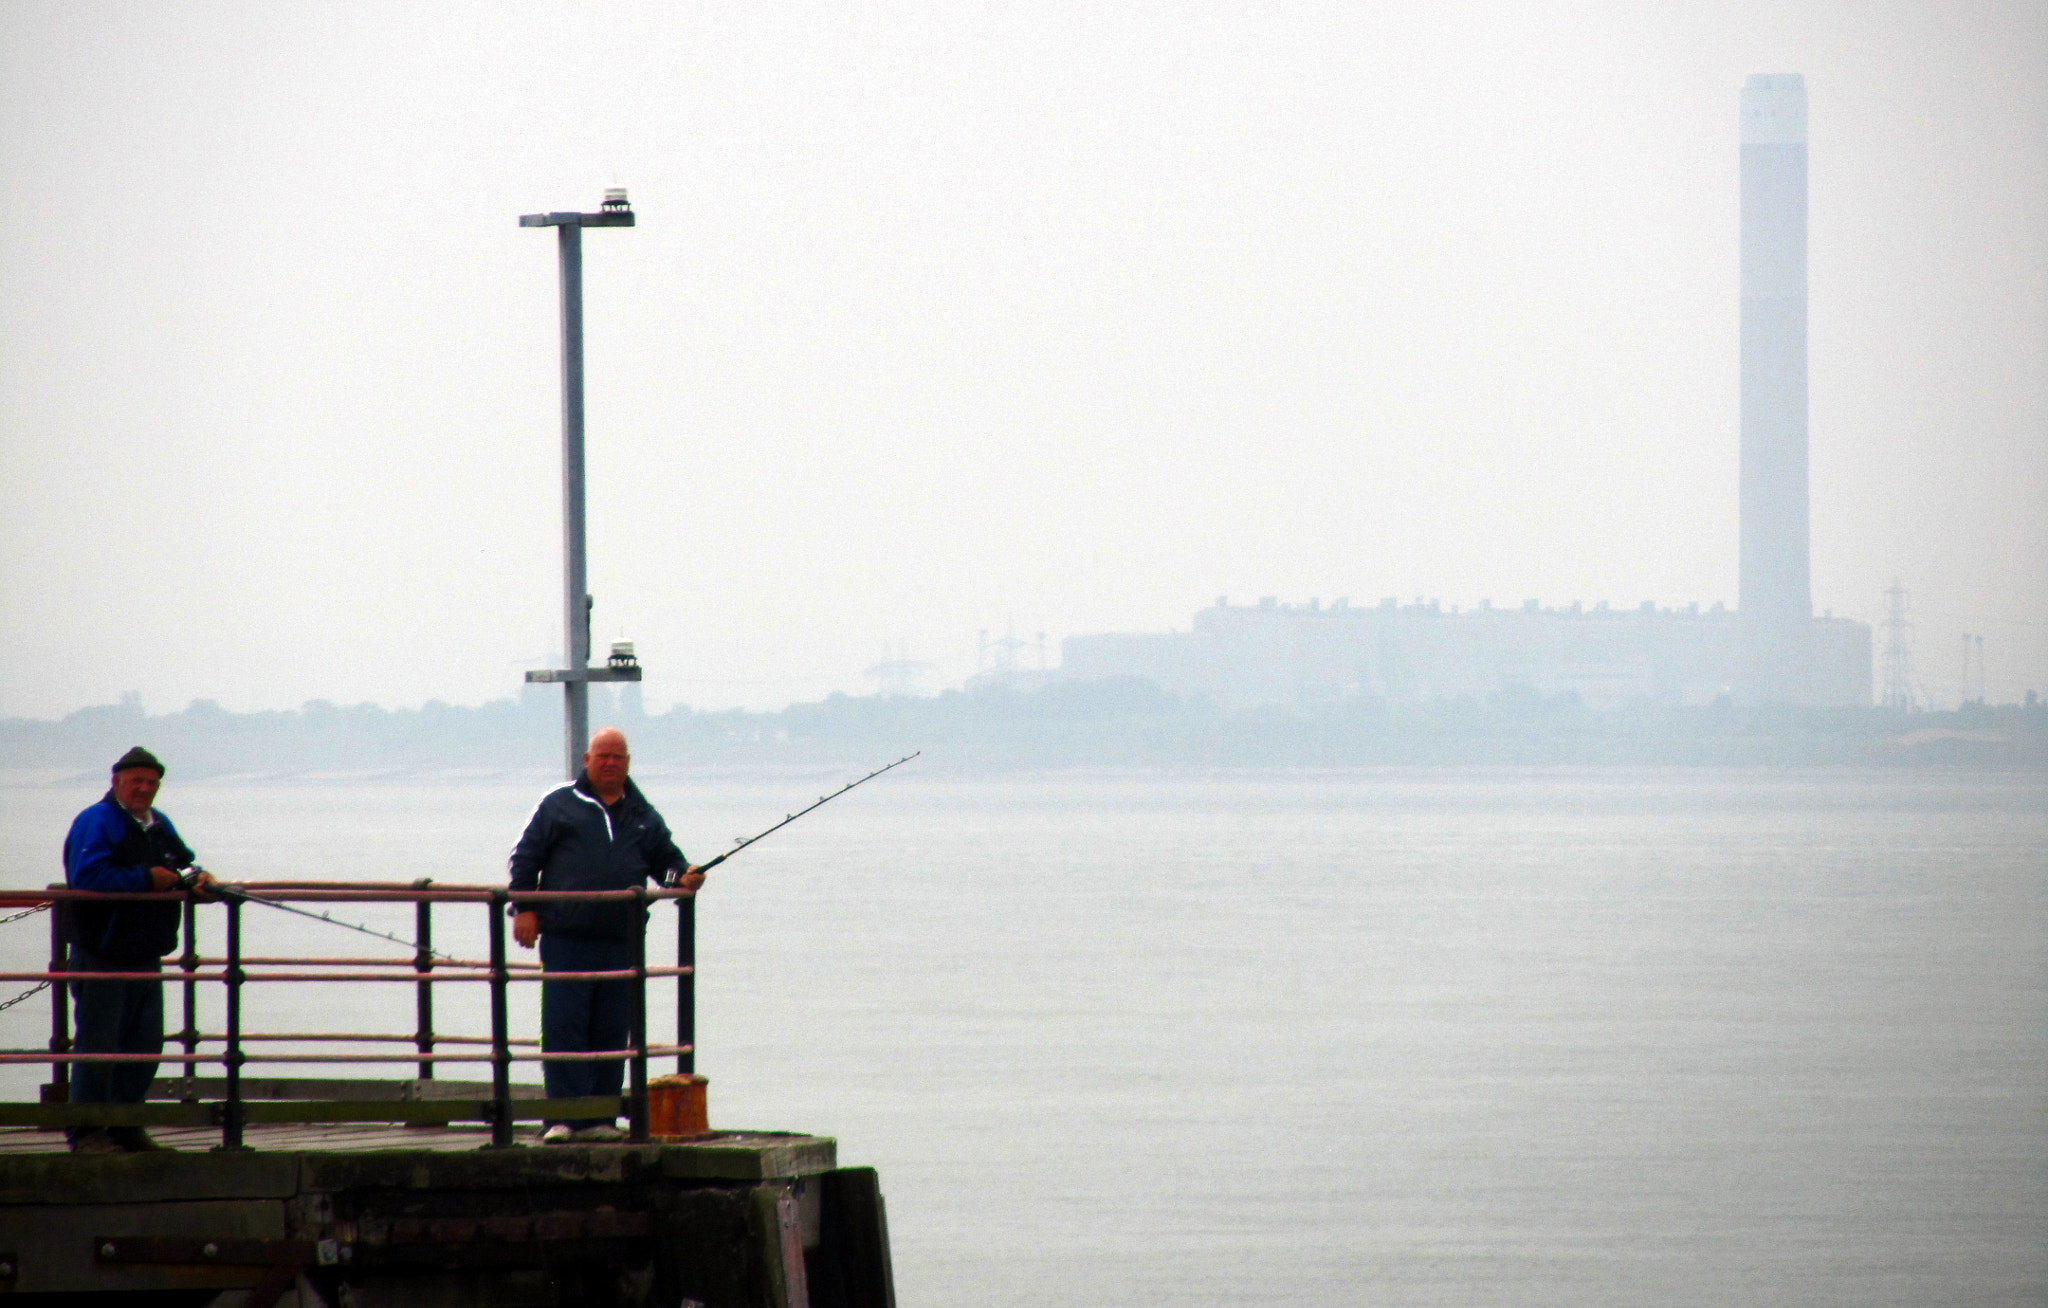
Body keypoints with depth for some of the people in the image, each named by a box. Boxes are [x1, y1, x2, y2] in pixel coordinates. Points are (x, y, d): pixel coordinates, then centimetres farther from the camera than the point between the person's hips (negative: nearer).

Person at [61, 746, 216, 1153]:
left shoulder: (159, 826, 16)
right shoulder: (95, 823, -10)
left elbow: (183, 863, 26)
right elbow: (88, 877, -23)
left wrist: (199, 878, 0)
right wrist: (146, 879, -19)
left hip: (146, 958, 8)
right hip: (102, 957, -8)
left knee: (146, 1045, 10)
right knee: (98, 1044, -5)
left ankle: (125, 1127, 20)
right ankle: (85, 1131, 0)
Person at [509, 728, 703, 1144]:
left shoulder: (643, 815, 16)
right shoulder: (559, 805, 7)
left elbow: (665, 857, 23)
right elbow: (526, 856, 6)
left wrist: (684, 875, 0)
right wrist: (523, 907, -4)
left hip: (621, 944, 3)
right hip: (566, 939, -3)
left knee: (611, 1032, 4)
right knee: (563, 1027, -9)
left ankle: (599, 1119, 9)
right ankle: (561, 1117, -8)